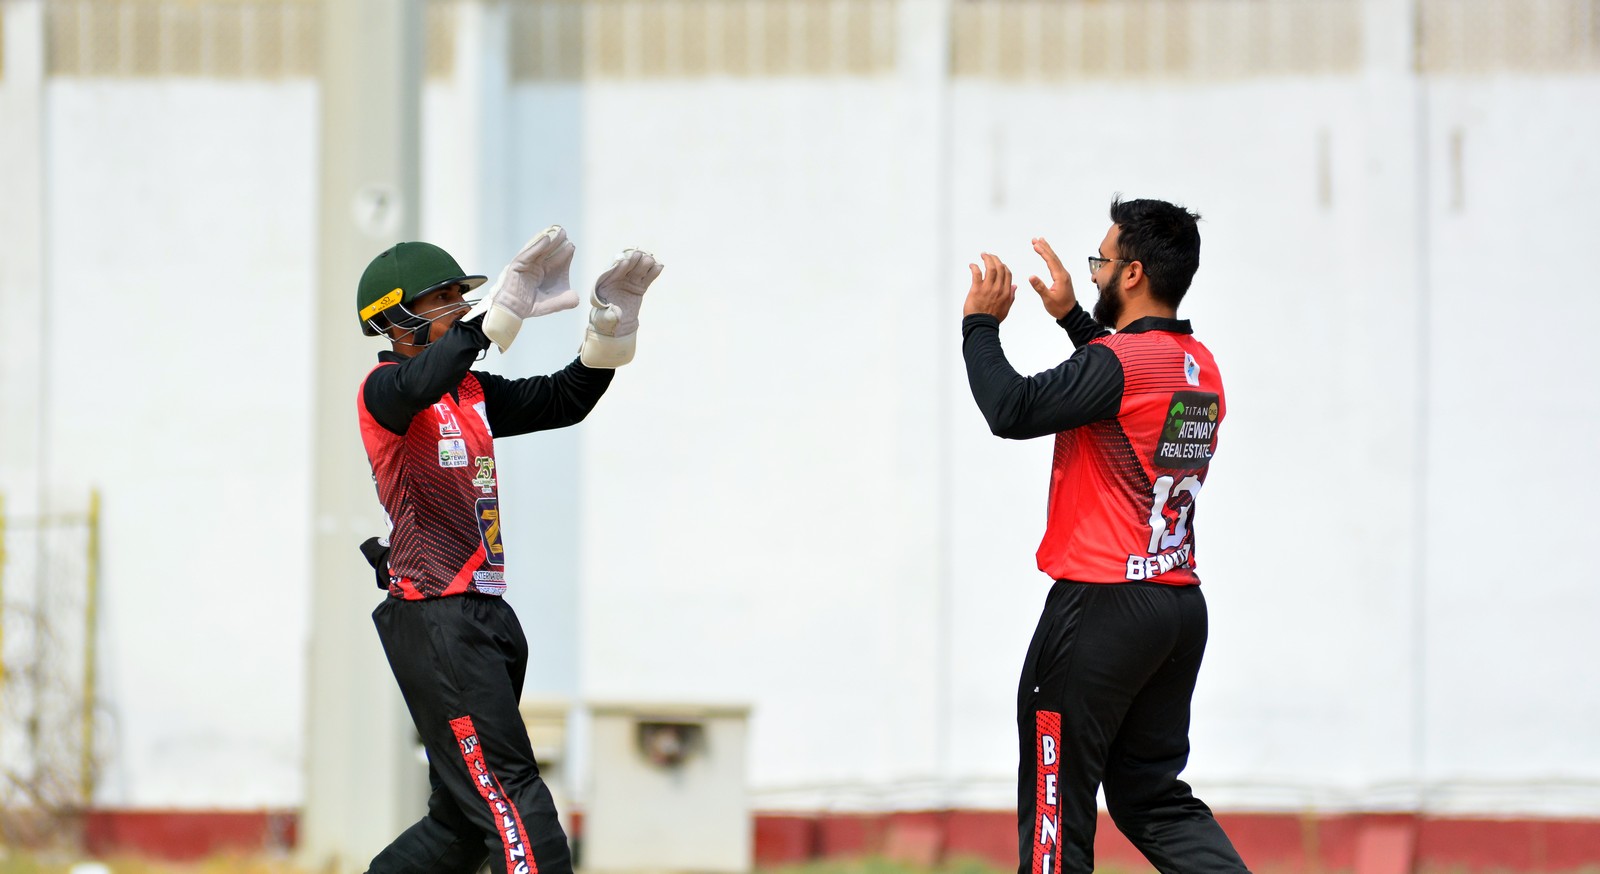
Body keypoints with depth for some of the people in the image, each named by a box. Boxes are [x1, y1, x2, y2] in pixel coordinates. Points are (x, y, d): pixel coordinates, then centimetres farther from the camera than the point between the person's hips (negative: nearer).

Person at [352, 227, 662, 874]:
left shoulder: (473, 394, 18)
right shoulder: (383, 391, -8)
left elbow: (565, 400, 16)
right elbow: (421, 385, -31)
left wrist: (612, 322, 0)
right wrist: (505, 307, -40)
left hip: (485, 619, 9)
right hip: (433, 620, -9)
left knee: (467, 817, 12)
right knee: (513, 800, -16)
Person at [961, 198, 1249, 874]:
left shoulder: (1119, 360, -16)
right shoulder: (1201, 368, 11)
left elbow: (1011, 410, -21)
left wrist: (980, 323, -7)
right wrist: (1072, 317, 30)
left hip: (1101, 606, -8)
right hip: (1182, 608, 9)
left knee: (1057, 796, -1)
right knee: (1150, 793, 13)